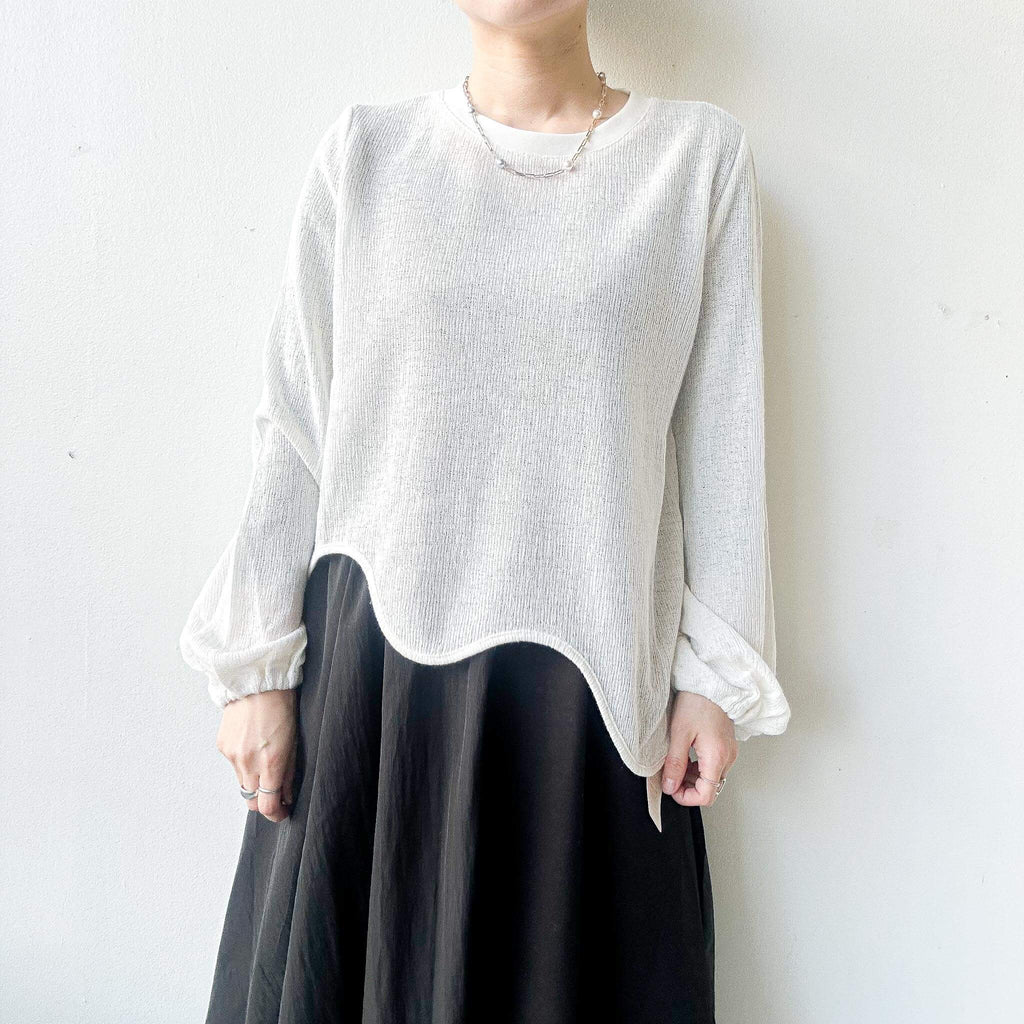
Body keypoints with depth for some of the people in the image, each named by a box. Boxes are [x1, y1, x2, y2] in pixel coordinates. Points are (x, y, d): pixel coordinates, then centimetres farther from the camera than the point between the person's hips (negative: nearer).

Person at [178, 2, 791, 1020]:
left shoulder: (700, 153, 3)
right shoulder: (364, 151, 4)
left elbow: (721, 433, 2)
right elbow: (295, 423, 3)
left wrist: (715, 672, 1)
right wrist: (258, 665, 1)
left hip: (590, 662, 0)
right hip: (373, 647, 1)